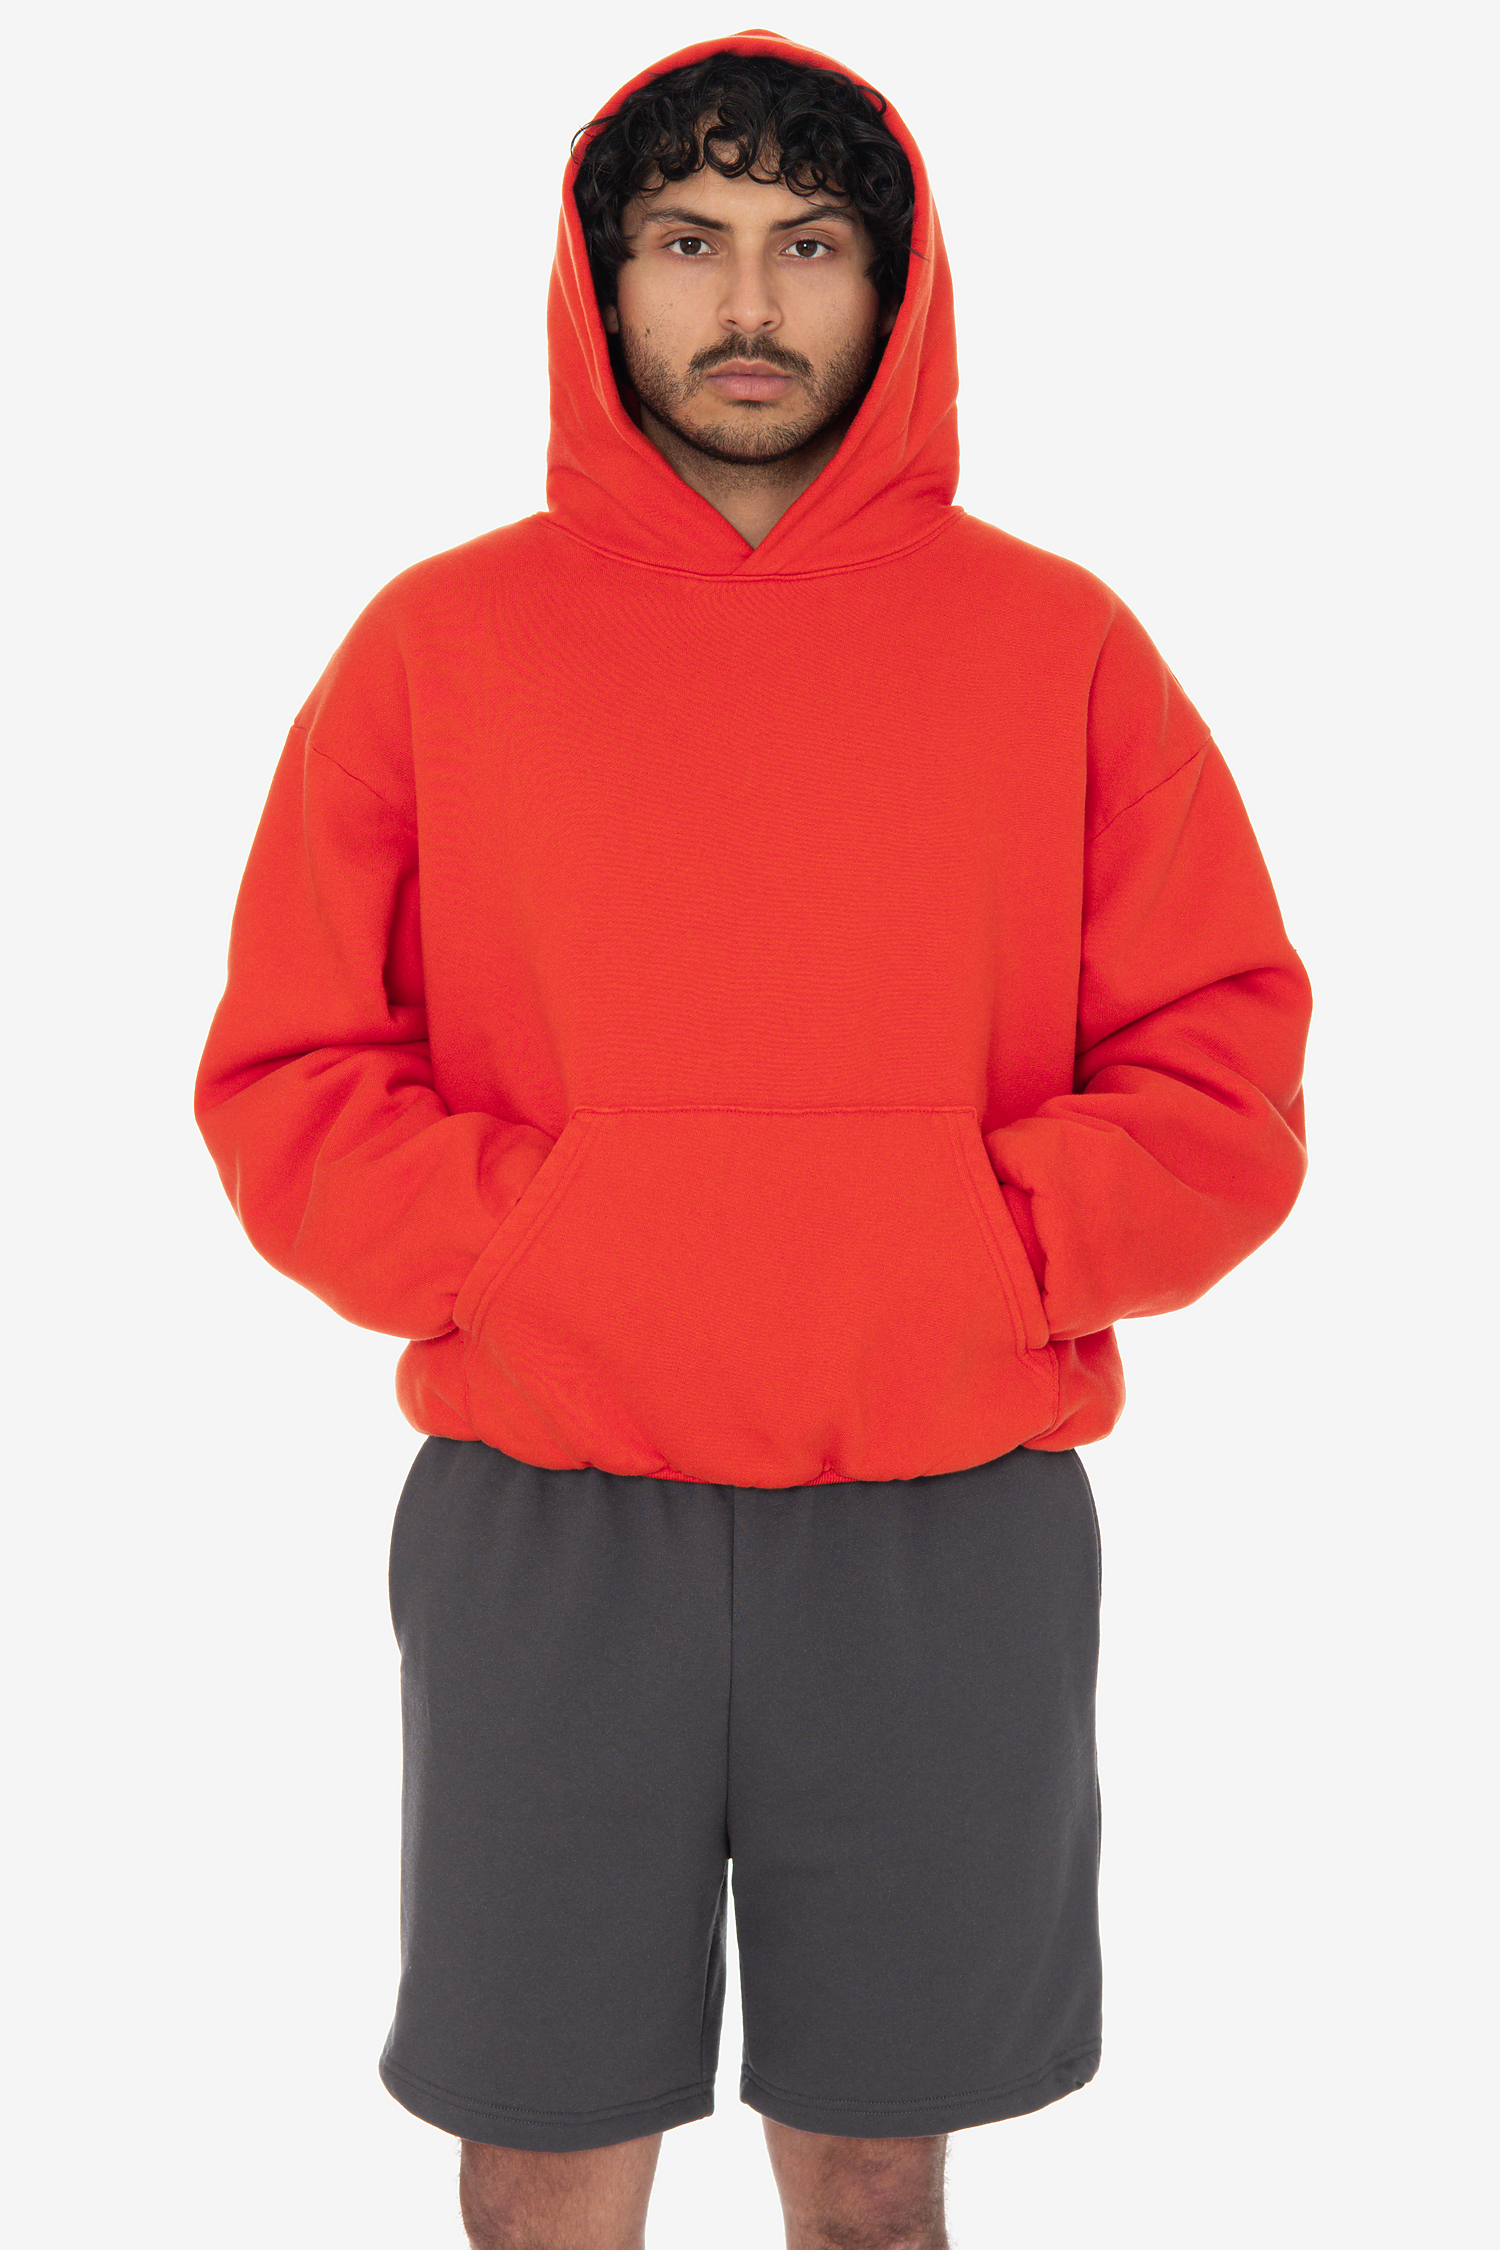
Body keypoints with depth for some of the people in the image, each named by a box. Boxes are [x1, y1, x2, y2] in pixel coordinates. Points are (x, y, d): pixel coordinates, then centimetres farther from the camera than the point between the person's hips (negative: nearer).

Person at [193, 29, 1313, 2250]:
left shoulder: (1056, 642, 4)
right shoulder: (442, 638, 4)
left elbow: (1224, 1084, 2)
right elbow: (287, 1085, 2)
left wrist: (980, 1252, -14)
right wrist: (523, 1249, -13)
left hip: (950, 1539, 1)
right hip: (543, 1531, 0)